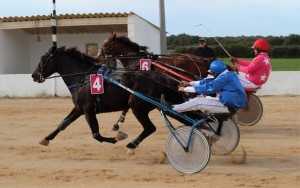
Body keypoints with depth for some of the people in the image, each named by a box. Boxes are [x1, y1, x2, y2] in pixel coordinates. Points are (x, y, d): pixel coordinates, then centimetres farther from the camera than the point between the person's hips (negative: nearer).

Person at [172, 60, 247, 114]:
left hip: (230, 106, -10)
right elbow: (209, 81, 15)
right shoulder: (229, 74, 9)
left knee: (198, 102, -10)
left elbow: (209, 87, -22)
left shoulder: (225, 77, -22)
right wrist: (190, 83, 16)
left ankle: (173, 109, 0)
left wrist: (186, 89, -14)